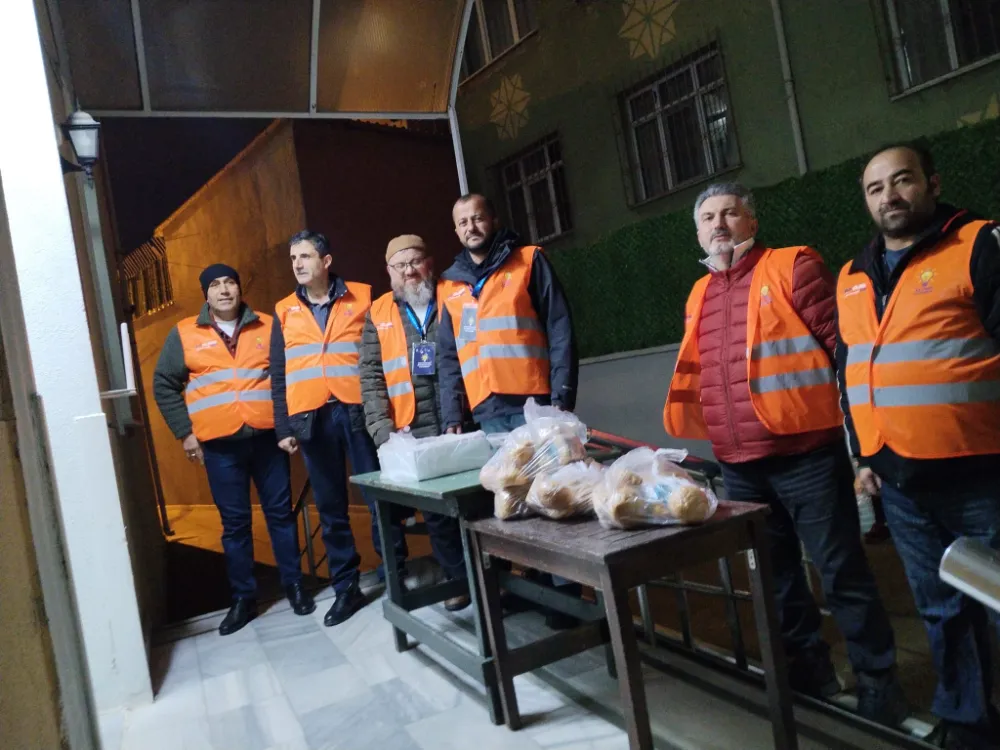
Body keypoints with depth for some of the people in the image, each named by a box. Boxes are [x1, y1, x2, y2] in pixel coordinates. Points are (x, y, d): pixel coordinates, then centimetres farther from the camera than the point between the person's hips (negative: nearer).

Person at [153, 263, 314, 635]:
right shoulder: (184, 334, 4)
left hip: (266, 437, 1)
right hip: (220, 444, 0)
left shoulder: (267, 327, 5)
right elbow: (164, 385, 7)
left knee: (280, 512, 7)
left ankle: (294, 584, 21)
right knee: (235, 522, 6)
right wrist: (184, 432, 2)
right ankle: (243, 597, 18)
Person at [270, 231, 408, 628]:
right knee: (330, 507, 7)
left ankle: (396, 574, 16)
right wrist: (283, 427, 6)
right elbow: (279, 376, 12)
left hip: (359, 411, -2)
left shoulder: (362, 298, 5)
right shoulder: (285, 312, 12)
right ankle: (347, 587, 18)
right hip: (312, 418, 3)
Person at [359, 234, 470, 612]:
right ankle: (460, 580, 23)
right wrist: (383, 429, -6)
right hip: (413, 434, 1)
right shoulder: (378, 315, 10)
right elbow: (371, 377, 5)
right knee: (436, 511, 7)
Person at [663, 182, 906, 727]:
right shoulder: (700, 295, 13)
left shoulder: (793, 266, -5)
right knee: (776, 574, 18)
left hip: (806, 454, -6)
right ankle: (807, 669, 36)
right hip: (740, 465, 6)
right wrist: (713, 437, 17)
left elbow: (842, 346, -9)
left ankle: (878, 684, 21)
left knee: (842, 573, 3)